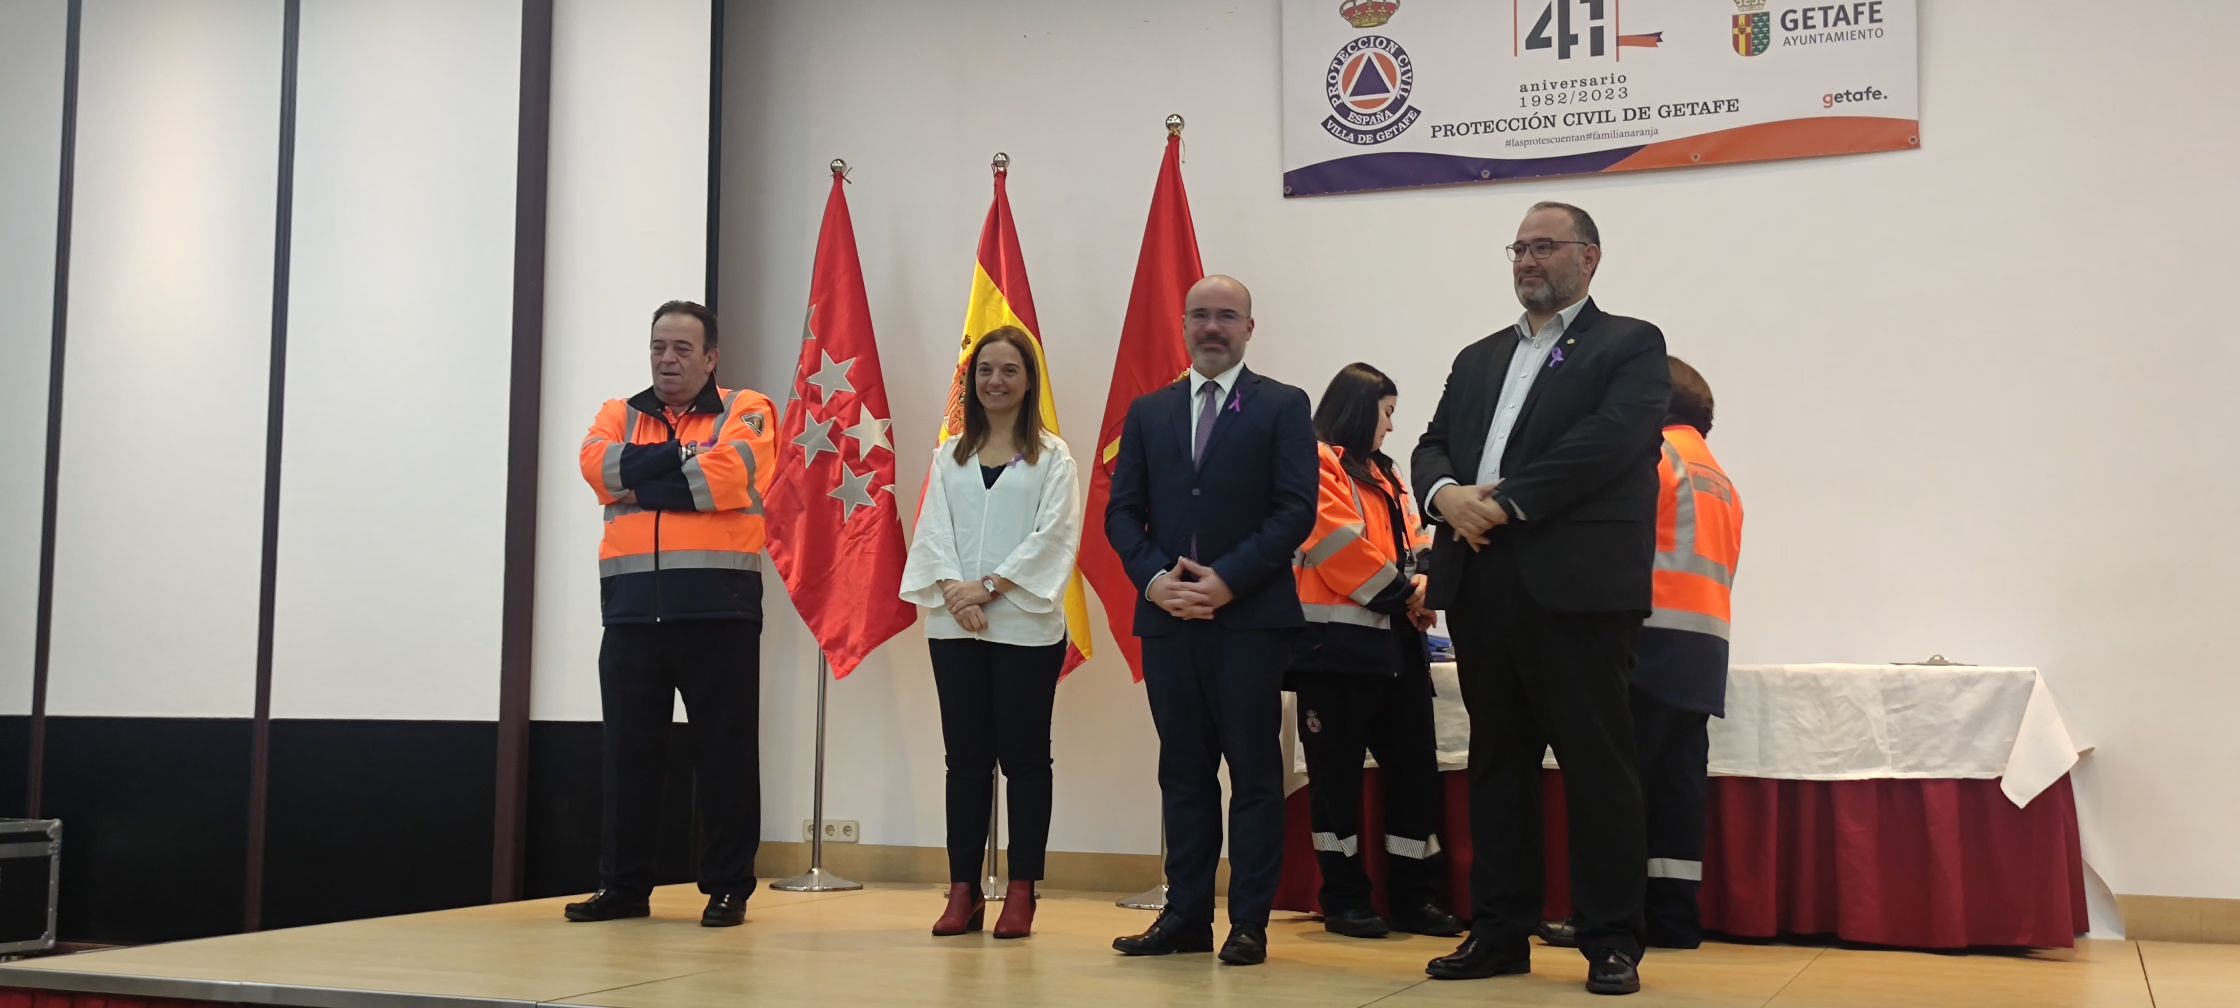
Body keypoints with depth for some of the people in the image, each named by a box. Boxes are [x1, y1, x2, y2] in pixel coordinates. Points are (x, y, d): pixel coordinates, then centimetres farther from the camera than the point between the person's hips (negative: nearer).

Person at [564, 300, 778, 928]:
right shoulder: (620, 415, 18)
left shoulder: (745, 411, 6)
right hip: (633, 605, 4)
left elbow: (730, 474, -14)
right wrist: (687, 455, -8)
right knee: (627, 750, 8)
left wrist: (640, 479, -4)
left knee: (724, 751, 2)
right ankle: (623, 886, 19)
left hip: (718, 604, -3)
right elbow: (599, 466, -4)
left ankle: (728, 888, 11)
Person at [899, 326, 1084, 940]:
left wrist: (991, 585, -15)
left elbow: (1053, 535, -7)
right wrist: (953, 588, -13)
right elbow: (933, 531, 5)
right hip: (954, 625, 3)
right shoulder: (949, 457, 13)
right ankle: (963, 890, 10)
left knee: (1024, 756, 2)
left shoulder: (1052, 457, 3)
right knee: (965, 758, 5)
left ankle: (1022, 892, 8)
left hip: (1026, 625, -3)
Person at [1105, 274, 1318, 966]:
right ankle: (1186, 916, 15)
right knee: (1183, 772, 9)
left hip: (1250, 617, -4)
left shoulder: (1282, 407, 3)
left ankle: (1249, 922, 7)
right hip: (1167, 618, 4)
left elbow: (1296, 510, -6)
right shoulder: (1148, 413, 15)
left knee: (1254, 772, 1)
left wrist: (1228, 579, -15)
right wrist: (1153, 577, -7)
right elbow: (1122, 511, 11)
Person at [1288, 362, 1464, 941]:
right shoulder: (1317, 464, -4)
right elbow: (1339, 543, -14)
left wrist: (1421, 585, -4)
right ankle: (1344, 898, 6)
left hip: (1395, 640, 8)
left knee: (1413, 764, 6)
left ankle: (1413, 896, 13)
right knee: (1339, 771, -1)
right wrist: (1401, 593, -10)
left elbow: (1409, 542, 17)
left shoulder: (1382, 473, 23)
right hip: (1337, 641, -8)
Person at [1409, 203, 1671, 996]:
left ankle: (1613, 943, 7)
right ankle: (1500, 931, 17)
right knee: (1497, 761, 10)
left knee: (1597, 764, -1)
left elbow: (1607, 441, -12)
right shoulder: (1477, 359, 22)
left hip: (1576, 586, -6)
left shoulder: (1630, 347, 4)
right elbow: (1432, 446, 14)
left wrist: (1506, 504, -16)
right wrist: (1446, 494, -9)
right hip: (1482, 582, 6)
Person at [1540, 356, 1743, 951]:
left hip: (1654, 639, -8)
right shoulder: (1722, 479, 22)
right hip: (1706, 644, 8)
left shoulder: (1654, 451, -2)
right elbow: (1719, 564, 20)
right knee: (1679, 780, 7)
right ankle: (1675, 917, 6)